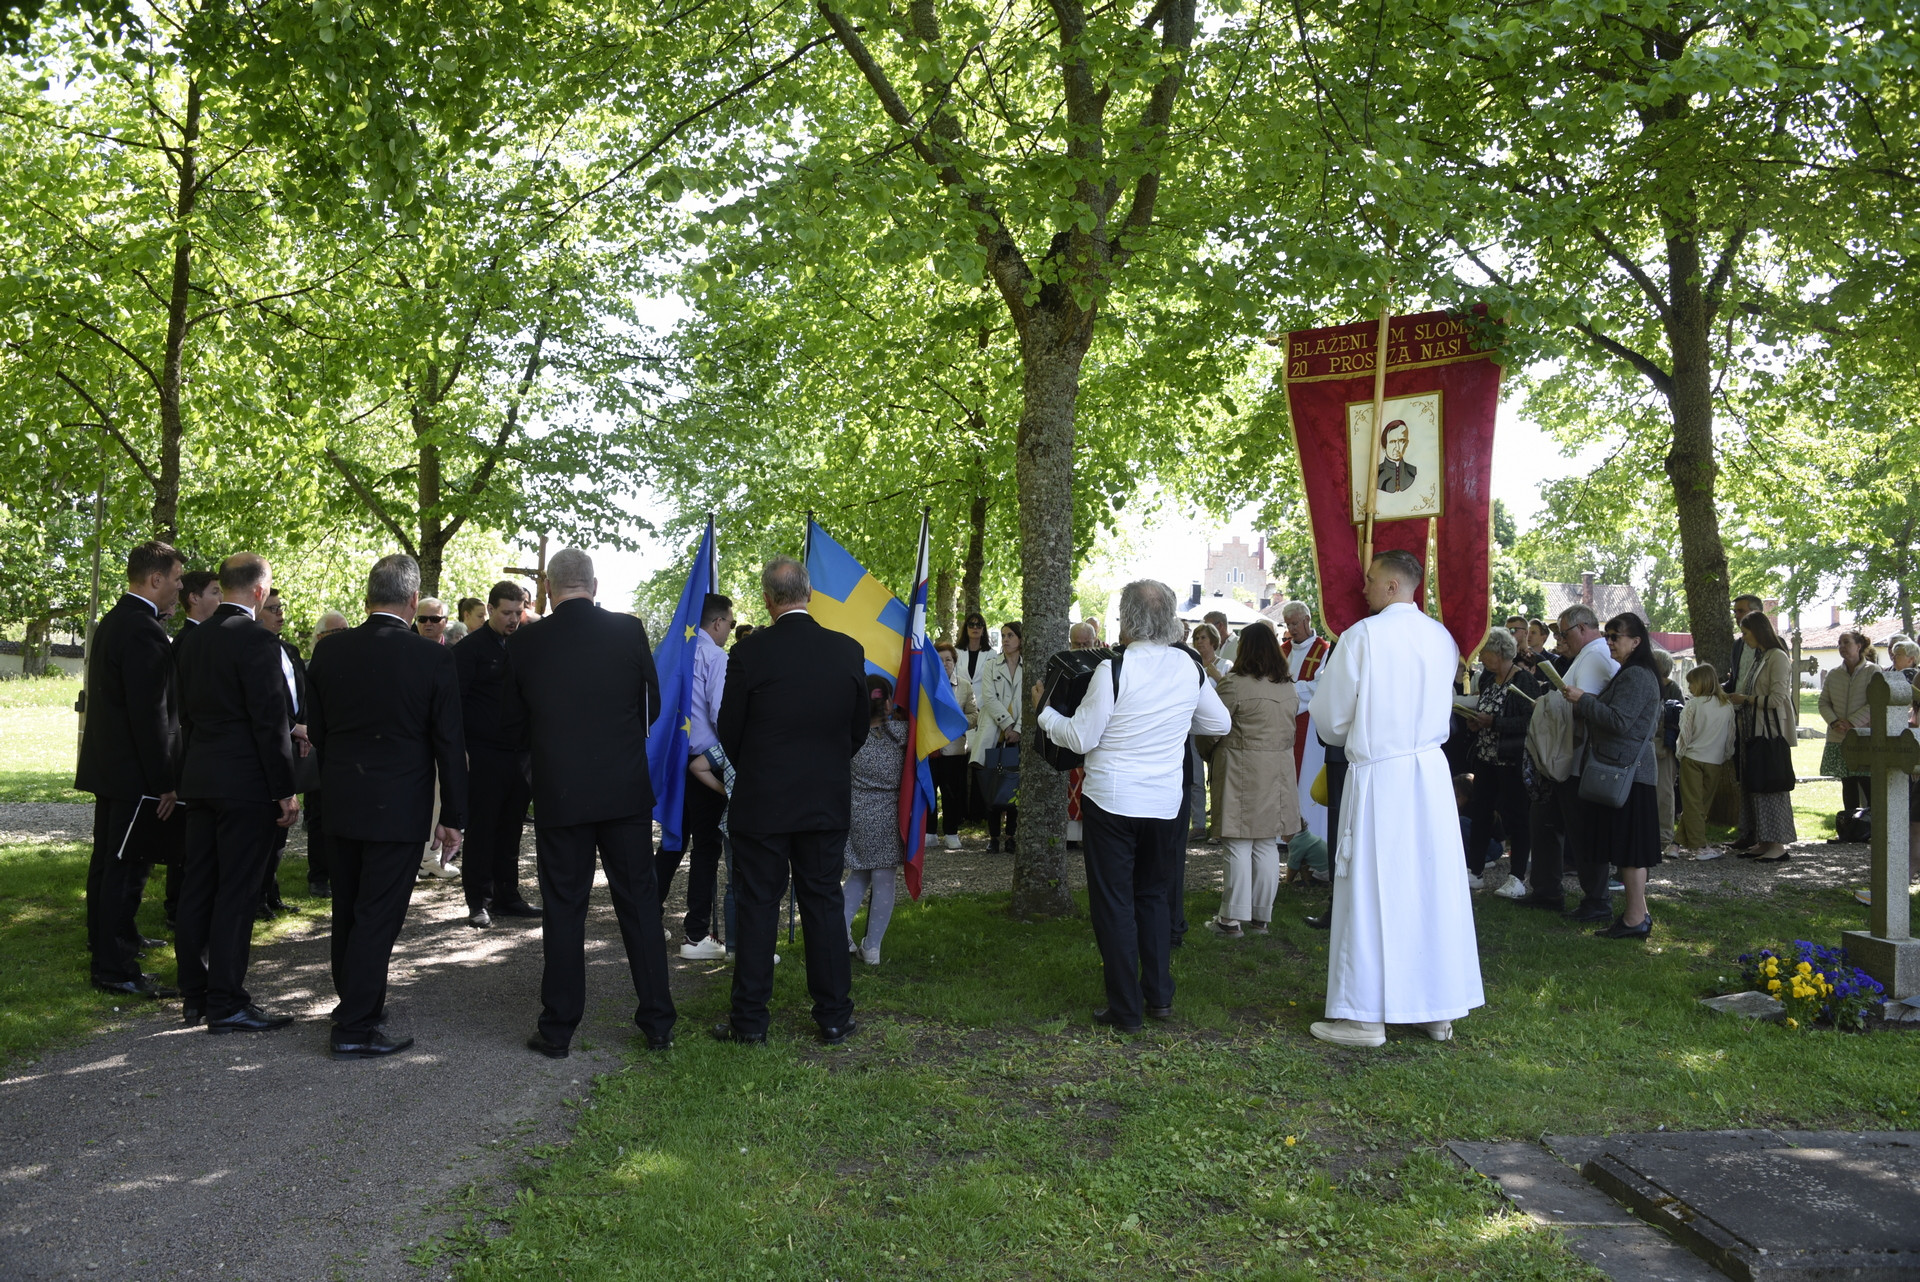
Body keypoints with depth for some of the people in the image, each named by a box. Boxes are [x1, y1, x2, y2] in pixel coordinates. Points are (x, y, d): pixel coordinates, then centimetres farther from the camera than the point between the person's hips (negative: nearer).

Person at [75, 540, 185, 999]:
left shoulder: (112, 621, 13)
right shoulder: (145, 631, -20)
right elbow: (150, 714, -23)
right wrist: (164, 782, -19)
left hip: (107, 766, 11)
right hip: (135, 771, -11)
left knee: (109, 859, 22)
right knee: (127, 865, -5)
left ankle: (108, 938, 37)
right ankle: (115, 969, -1)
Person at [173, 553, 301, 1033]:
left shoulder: (192, 640, 10)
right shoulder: (257, 640, -15)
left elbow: (187, 714, 15)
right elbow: (270, 720, -17)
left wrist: (195, 771, 21)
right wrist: (285, 790, -13)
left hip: (199, 780, 8)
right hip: (245, 783, -8)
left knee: (198, 888, 13)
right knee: (236, 892, -3)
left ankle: (195, 995, 21)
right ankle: (226, 1004, 2)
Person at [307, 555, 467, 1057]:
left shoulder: (329, 651, -1)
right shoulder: (433, 658, -13)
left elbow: (317, 731, 8)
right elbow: (449, 743, -8)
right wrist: (453, 816, -1)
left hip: (340, 802, 5)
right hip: (396, 807, -5)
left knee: (349, 911, 18)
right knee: (378, 916, 0)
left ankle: (354, 1003, 32)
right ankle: (355, 1028, 3)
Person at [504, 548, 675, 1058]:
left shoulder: (525, 642, -6)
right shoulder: (629, 631, -5)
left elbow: (511, 714, 6)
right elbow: (653, 705, 4)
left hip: (559, 795, 0)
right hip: (626, 790, 1)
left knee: (563, 910, 8)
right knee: (639, 904, 10)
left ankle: (558, 1029, 15)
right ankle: (658, 1023, 15)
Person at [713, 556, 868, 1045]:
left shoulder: (751, 652, -12)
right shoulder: (850, 651, -3)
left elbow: (728, 729, -3)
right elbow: (859, 728, 6)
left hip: (761, 802, -3)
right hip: (828, 802, 3)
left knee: (757, 907, 6)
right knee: (823, 904, 11)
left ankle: (749, 1019, 13)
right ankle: (834, 1017, 16)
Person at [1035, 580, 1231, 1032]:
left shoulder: (1114, 669, -17)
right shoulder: (1190, 669, -1)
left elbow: (1081, 738, -12)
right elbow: (1221, 723, 13)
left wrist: (1045, 712, 4)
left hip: (1111, 800, -5)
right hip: (1165, 803, 5)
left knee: (1114, 902, 5)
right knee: (1154, 896, 19)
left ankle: (1126, 1009, 8)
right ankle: (1159, 996, 20)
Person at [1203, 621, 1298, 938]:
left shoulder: (1235, 684, -13)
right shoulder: (1288, 687, 8)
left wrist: (1210, 756, 10)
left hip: (1242, 771, -6)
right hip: (1278, 772, 6)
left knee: (1239, 846, 0)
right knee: (1268, 846, 11)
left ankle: (1233, 918, 5)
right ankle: (1261, 916, 19)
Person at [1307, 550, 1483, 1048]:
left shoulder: (1362, 636, -11)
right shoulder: (1442, 638, 4)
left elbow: (1329, 715, -4)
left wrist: (1351, 736, 16)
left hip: (1378, 776, -5)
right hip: (1431, 771, 5)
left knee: (1372, 893, 1)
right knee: (1433, 887, 10)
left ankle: (1366, 1016, 6)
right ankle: (1439, 1010, 19)